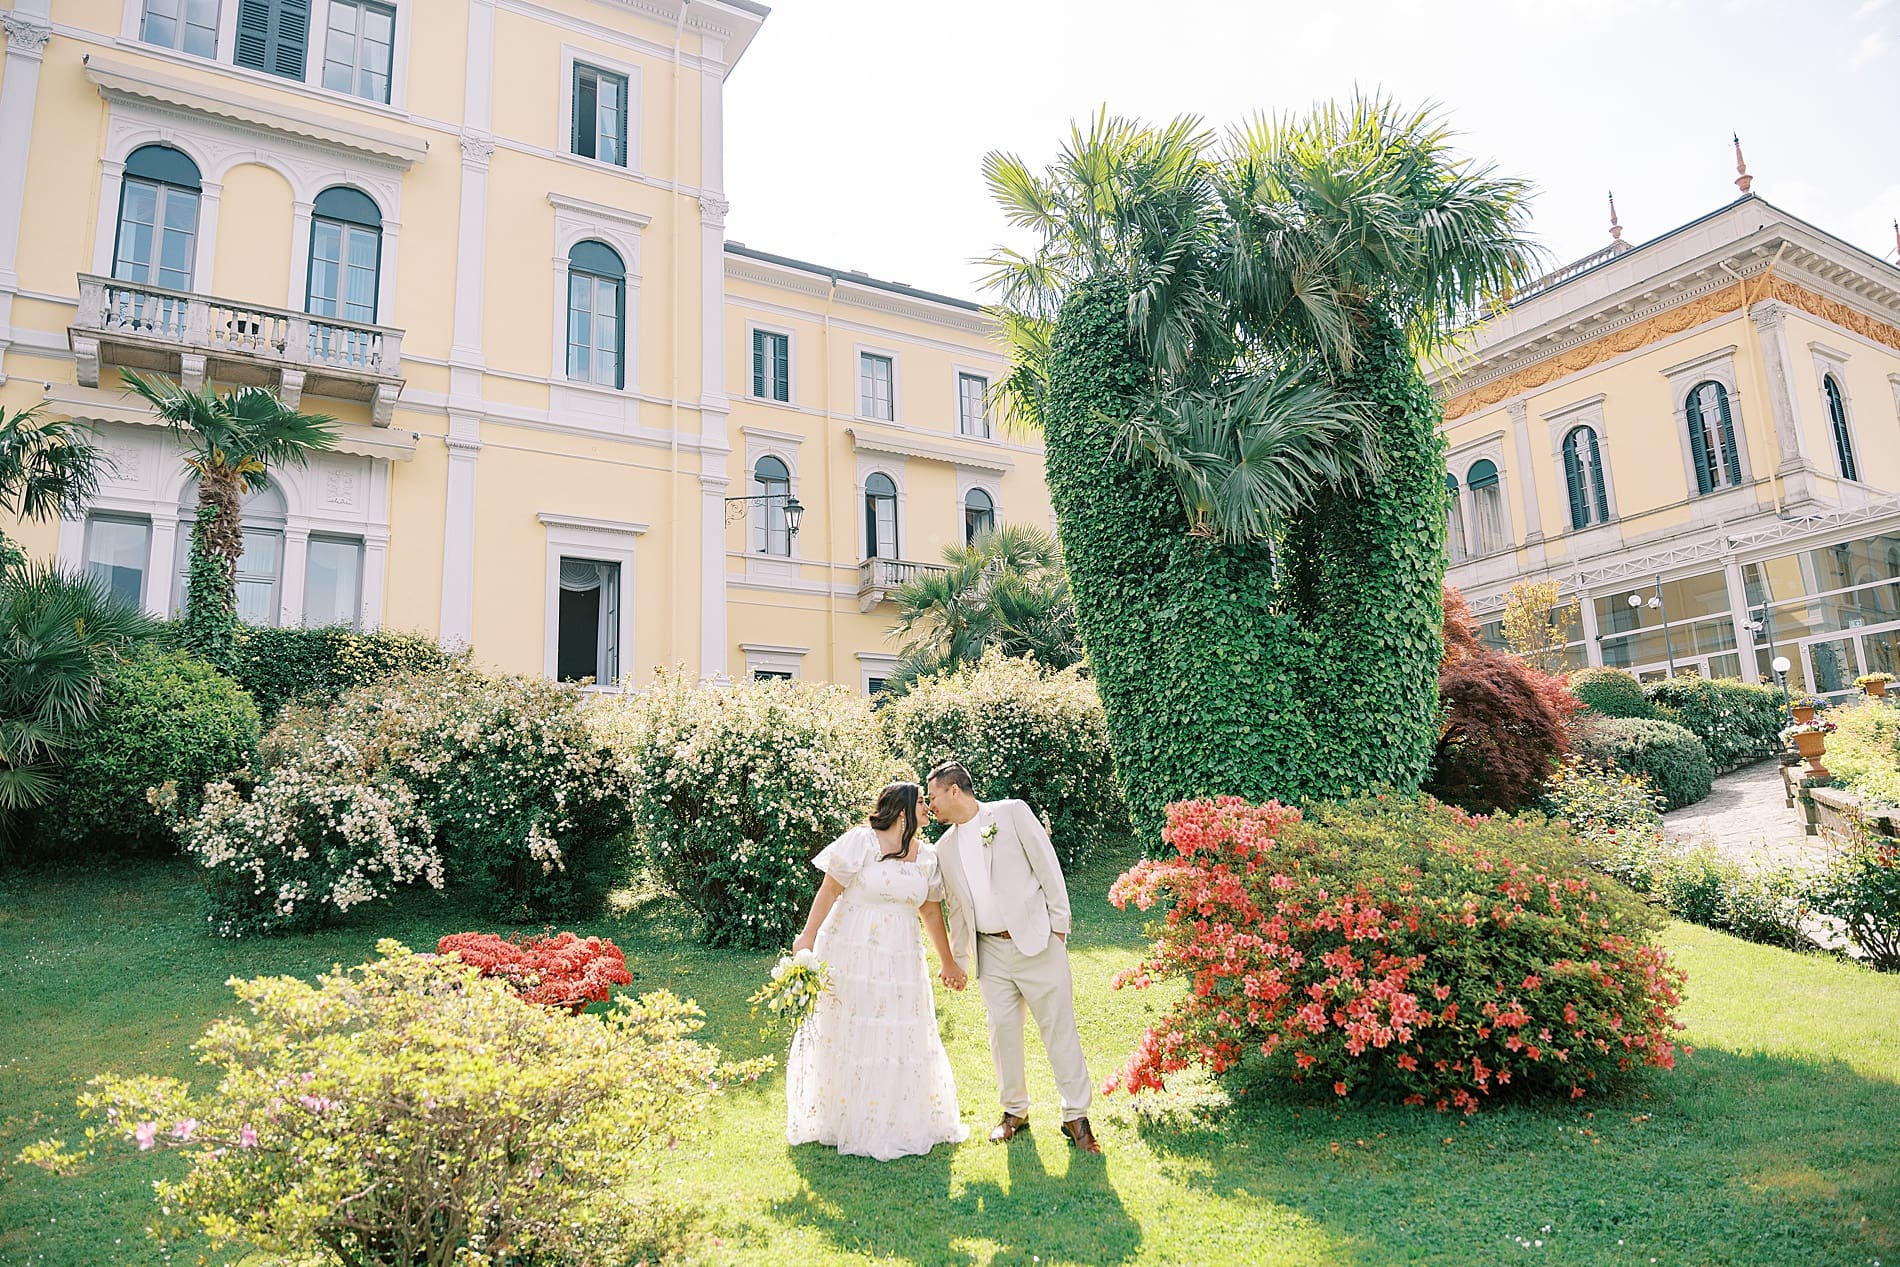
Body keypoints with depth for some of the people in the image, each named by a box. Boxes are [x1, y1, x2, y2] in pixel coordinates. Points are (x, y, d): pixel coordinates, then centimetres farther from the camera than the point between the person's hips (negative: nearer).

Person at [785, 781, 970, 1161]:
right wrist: (808, 936, -14)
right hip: (851, 954, -5)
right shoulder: (861, 842, -12)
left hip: (901, 958, 5)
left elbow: (932, 912, 13)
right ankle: (848, 1120, 22)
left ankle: (901, 1120, 25)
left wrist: (948, 963, 17)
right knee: (850, 1034, 5)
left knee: (903, 1036, 8)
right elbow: (829, 890, -10)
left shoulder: (927, 856, 5)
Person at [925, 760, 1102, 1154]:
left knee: (1059, 1028, 0)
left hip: (1037, 942, -4)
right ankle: (1014, 1111, 25)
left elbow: (1047, 866, -4)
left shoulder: (1012, 812, -3)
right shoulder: (945, 848, 12)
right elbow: (954, 910, 17)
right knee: (1003, 1031, 7)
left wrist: (1058, 924, -6)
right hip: (990, 952, 5)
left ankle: (1076, 1117, 11)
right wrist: (957, 961, 16)